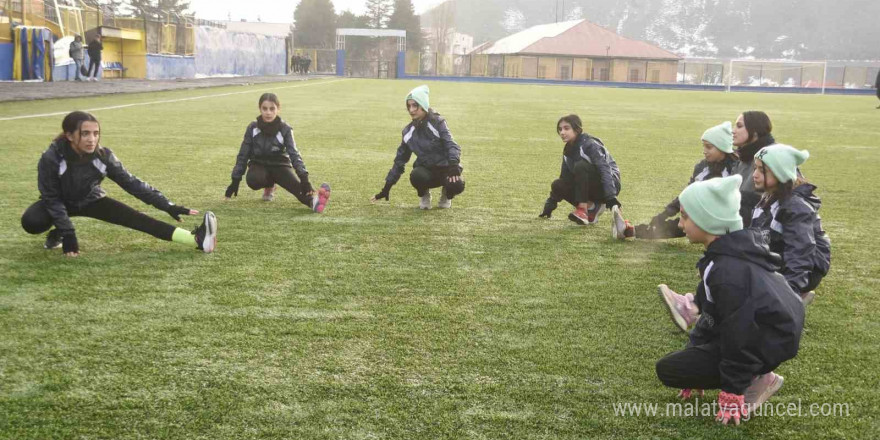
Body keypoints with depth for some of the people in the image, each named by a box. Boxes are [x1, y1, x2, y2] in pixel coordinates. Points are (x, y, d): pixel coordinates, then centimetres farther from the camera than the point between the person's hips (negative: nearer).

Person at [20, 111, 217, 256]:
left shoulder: (103, 155, -25)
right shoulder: (52, 158, -32)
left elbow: (131, 183, -19)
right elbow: (52, 198, -24)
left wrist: (167, 206, -24)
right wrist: (68, 234, -29)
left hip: (90, 201, 1)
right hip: (60, 203, -1)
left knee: (135, 218, -18)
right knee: (31, 222, -34)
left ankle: (197, 240, -32)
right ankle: (57, 234, 3)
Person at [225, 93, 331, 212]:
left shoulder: (285, 129, -12)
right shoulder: (252, 128, -8)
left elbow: (294, 153, -22)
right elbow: (243, 155, 0)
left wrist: (303, 176, -37)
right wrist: (235, 180, -3)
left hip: (279, 165, -1)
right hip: (259, 164, 2)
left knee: (296, 183, -32)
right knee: (253, 180, -34)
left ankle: (313, 199, -62)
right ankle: (269, 186, 0)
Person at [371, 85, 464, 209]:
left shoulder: (437, 122, -7)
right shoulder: (409, 131, 4)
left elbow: (451, 145, -17)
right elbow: (400, 159, 10)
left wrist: (454, 165, -37)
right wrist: (387, 187, 8)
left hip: (445, 168, -2)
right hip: (426, 170, 2)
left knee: (457, 185, -35)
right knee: (416, 176, -35)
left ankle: (447, 195, 4)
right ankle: (424, 195, 2)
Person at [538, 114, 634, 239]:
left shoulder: (590, 144, -18)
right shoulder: (568, 150, 7)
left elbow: (605, 169, -31)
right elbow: (564, 178, 12)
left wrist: (612, 199, -44)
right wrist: (549, 206, 8)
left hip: (608, 184, -8)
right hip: (592, 188, 8)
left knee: (580, 165, -31)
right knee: (557, 185, -11)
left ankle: (583, 210, -26)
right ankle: (592, 207, -2)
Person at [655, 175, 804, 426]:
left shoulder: (728, 272, -29)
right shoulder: (734, 250, 2)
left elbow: (738, 336, -24)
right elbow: (714, 313, 11)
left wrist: (732, 393, -15)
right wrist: (693, 350, 15)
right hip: (769, 329, 9)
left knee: (667, 370, -7)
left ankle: (754, 381, -4)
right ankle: (754, 374, 13)